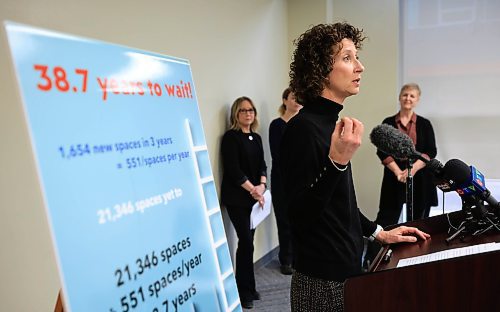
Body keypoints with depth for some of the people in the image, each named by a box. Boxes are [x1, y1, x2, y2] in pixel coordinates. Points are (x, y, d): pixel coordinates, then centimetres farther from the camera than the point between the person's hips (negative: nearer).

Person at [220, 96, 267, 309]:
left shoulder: (256, 137, 13)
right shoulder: (230, 137, -7)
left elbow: (262, 165, 10)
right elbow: (233, 169, -14)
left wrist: (261, 186, -8)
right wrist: (253, 189, -13)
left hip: (254, 197, 6)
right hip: (237, 198, -6)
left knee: (248, 240, 9)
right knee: (246, 242, -5)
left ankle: (248, 288, 21)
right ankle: (244, 291, 10)